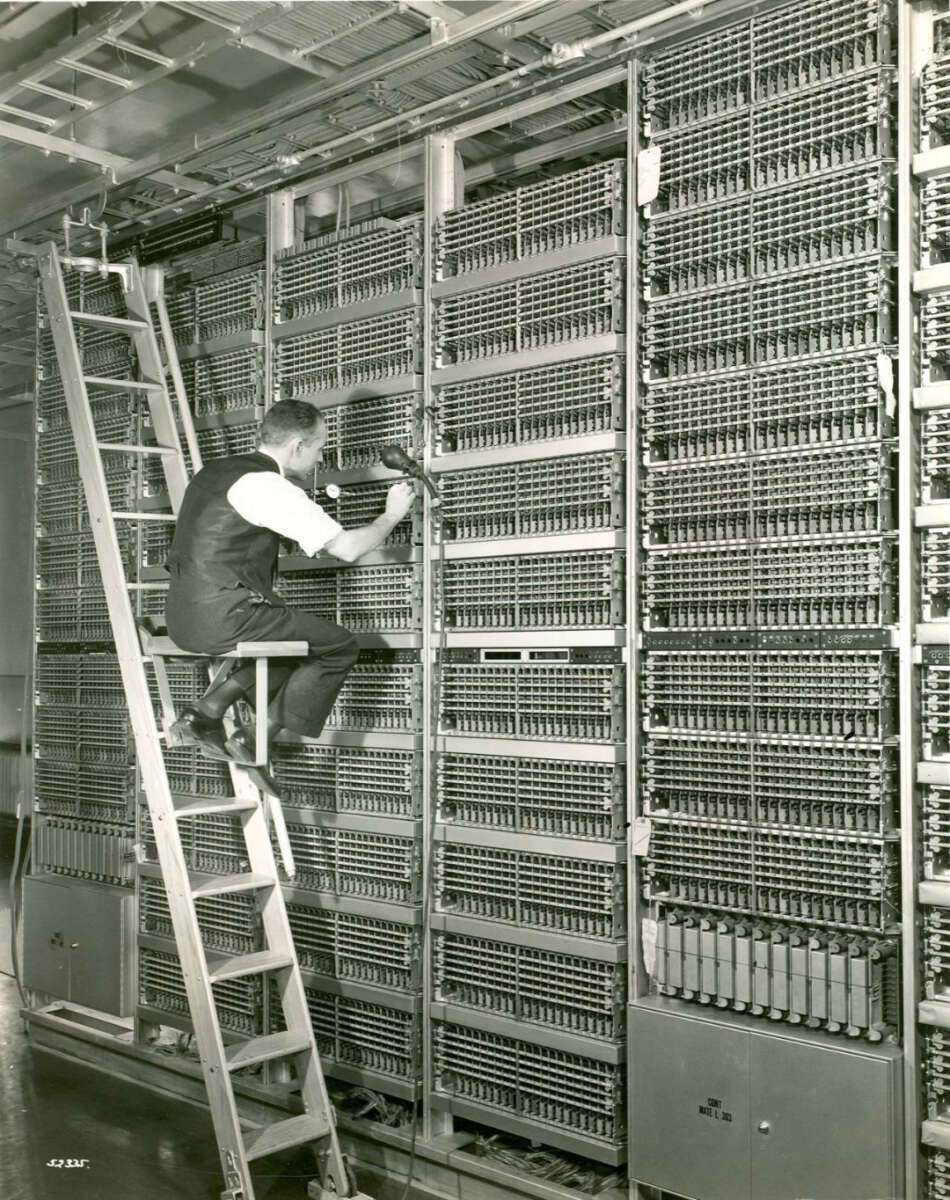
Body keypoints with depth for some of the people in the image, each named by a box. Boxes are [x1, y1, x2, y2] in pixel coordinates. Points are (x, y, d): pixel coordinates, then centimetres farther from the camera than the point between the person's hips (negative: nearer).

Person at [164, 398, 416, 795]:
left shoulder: (215, 470, 16)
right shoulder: (268, 485, -12)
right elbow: (347, 548, -14)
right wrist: (391, 515, 5)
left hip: (182, 620, 9)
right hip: (222, 618, -9)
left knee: (294, 640, 26)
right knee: (339, 646, 4)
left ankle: (205, 711, 11)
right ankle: (254, 740, 0)